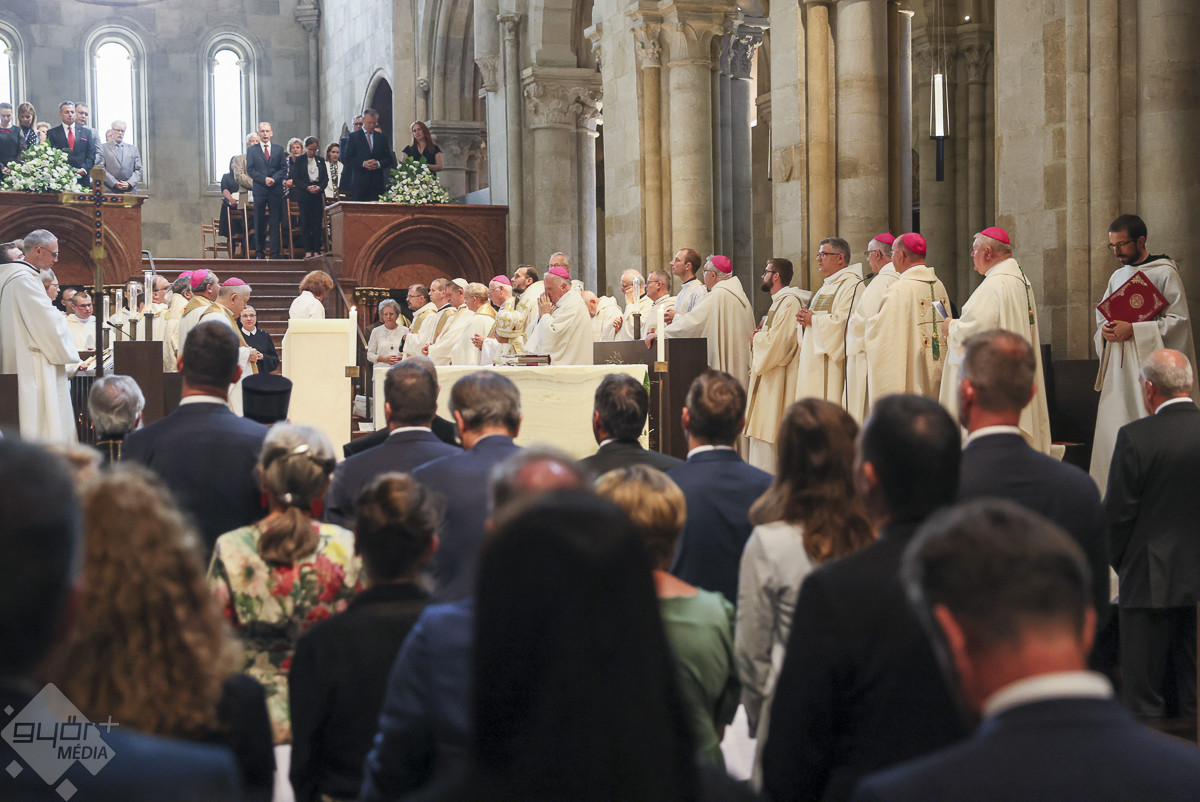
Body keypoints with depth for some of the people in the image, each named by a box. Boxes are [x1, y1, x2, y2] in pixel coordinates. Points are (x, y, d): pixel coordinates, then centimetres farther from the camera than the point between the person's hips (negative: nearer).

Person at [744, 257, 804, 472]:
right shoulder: (779, 301, 19)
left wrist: (756, 339, -6)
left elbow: (777, 341, -23)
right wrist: (759, 336, 6)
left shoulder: (789, 302, -15)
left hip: (777, 381, -11)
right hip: (768, 378, 11)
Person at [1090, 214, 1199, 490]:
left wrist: (1133, 330, -16)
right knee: (1112, 426, 2)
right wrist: (1105, 330, -1)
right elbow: (1101, 316, 23)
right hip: (1118, 367, 6)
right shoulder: (1118, 276, 17)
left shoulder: (1164, 273, -5)